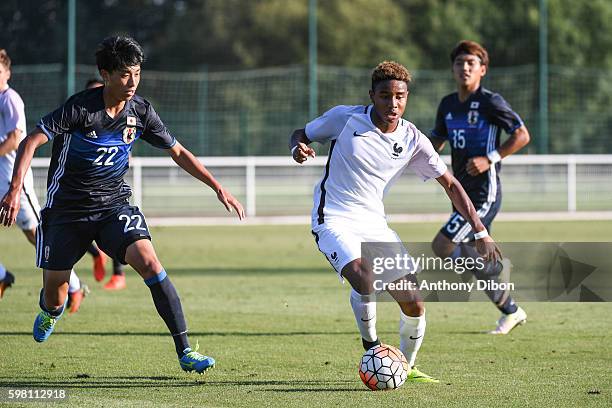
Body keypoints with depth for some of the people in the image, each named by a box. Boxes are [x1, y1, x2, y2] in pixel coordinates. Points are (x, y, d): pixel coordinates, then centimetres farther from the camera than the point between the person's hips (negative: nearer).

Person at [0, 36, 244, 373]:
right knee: (53, 293, 5)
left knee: (148, 262, -24)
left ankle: (184, 351, -22)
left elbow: (178, 152, 10)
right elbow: (31, 141, -19)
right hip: (67, 208, -2)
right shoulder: (80, 107, -17)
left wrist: (218, 188, 6)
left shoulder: (140, 111, -4)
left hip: (114, 206, 2)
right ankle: (51, 313, 47)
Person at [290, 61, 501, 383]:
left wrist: (481, 233, -2)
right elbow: (301, 134, 7)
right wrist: (298, 147, -19)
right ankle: (370, 346, -8)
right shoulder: (345, 118, -9)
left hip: (374, 224, 4)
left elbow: (450, 184, 5)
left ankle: (406, 366, 23)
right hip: (334, 221, -4)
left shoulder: (412, 140, -1)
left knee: (414, 304, -3)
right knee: (365, 279, -33)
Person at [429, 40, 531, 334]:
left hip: (485, 194, -8)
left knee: (442, 246, -17)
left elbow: (522, 136, -11)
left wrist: (489, 159, -19)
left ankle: (498, 268, 3)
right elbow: (437, 141, 23)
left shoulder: (490, 102, -10)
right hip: (463, 193, 8)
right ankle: (511, 312, 26)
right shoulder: (448, 104, 11)